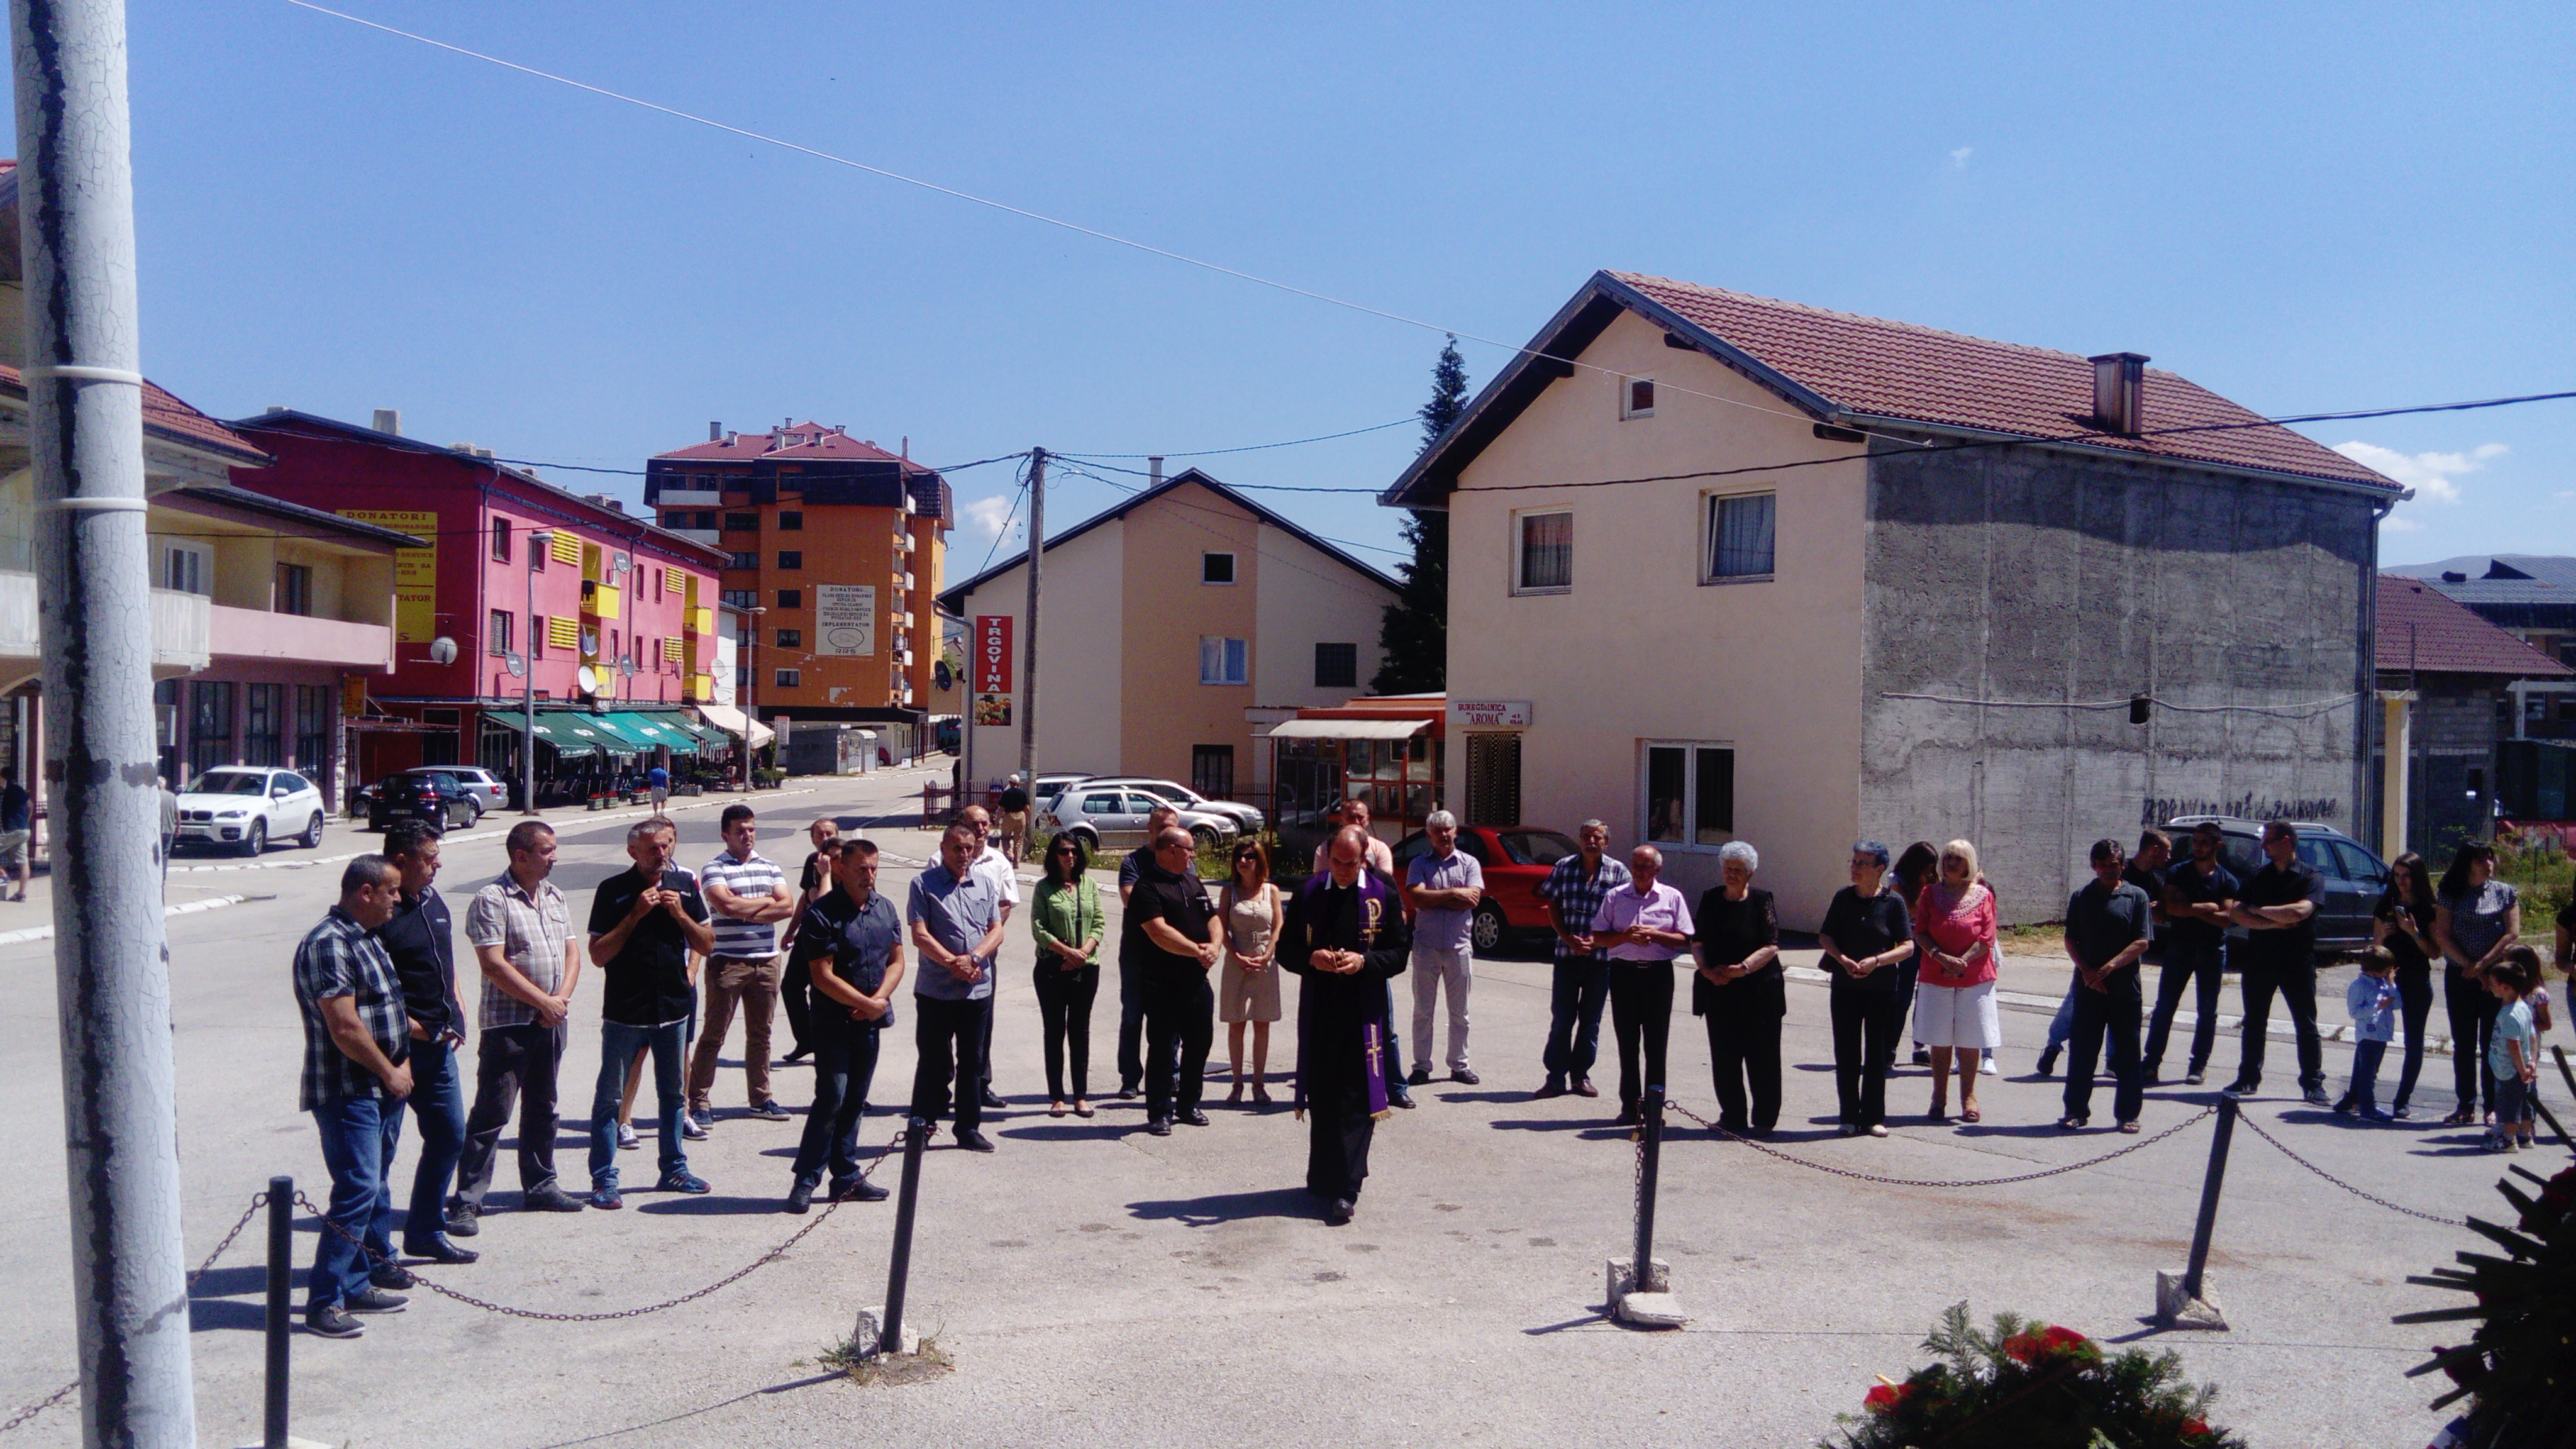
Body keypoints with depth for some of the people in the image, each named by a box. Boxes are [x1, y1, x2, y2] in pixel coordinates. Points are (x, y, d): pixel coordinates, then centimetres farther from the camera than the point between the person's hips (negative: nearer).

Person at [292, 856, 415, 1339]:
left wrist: (400, 1066, 10)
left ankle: (361, 1284, 25)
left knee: (375, 1187, 15)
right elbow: (345, 1028, -22)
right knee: (358, 1190, -13)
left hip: (382, 1088, 10)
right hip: (349, 1093, -10)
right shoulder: (328, 944, -17)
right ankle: (325, 1302, -7)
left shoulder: (366, 939, 14)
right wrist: (391, 1073, -11)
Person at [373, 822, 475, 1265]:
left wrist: (456, 1013, 11)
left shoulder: (433, 901, 12)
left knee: (450, 1135, 16)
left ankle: (426, 1232, 30)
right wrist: (411, 1026, -19)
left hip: (438, 1044, 9)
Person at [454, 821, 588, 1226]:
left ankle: (540, 1186, 28)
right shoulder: (491, 900, -11)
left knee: (542, 1108, 17)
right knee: (490, 1115, -5)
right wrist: (543, 1001, -14)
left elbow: (572, 951, 12)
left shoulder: (555, 897, 12)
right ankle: (466, 1201, 0)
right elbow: (494, 965, -17)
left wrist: (562, 998, -5)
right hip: (508, 1023, -7)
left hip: (552, 1022, 7)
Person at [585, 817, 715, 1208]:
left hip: (674, 1007, 4)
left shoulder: (685, 885, 5)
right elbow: (598, 955, -10)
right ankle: (604, 1180, 6)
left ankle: (674, 1169, 26)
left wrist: (680, 914, -9)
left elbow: (707, 944, 6)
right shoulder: (613, 890, -6)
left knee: (674, 1093, 14)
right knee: (609, 1097, 0)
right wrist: (635, 915, -18)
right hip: (624, 1011, -4)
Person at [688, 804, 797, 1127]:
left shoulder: (770, 867, 12)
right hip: (728, 961, -5)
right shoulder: (714, 868, -2)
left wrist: (747, 912, -9)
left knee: (760, 1034, 12)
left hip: (767, 961, 5)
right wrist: (766, 901, -4)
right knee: (714, 1035, -2)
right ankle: (698, 1102, 2)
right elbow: (727, 906, -18)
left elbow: (787, 906, 1)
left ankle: (761, 1098, 20)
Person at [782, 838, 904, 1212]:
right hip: (833, 1022, -6)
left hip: (870, 1024, 6)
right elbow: (823, 977, -15)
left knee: (855, 1100, 11)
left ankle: (846, 1177, 18)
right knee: (832, 1097, -10)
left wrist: (880, 1000, -6)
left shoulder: (885, 909, 8)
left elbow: (896, 961, 10)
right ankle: (805, 1179, -1)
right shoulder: (821, 915, -12)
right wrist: (866, 1003, -15)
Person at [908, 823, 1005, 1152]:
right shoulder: (924, 884, -2)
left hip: (978, 989, 4)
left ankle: (969, 1129, 19)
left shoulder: (985, 883, 10)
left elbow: (996, 931, 5)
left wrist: (973, 958, -13)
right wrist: (953, 962, -18)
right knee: (934, 1063, 3)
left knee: (972, 1063, 10)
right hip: (935, 990, -4)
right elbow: (920, 935, -9)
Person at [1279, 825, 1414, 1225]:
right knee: (1321, 1098, 9)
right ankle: (1324, 1178, 24)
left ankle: (1344, 1189, -6)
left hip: (1364, 1011, -2)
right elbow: (1286, 950, 9)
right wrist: (1311, 959, -12)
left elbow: (1400, 951, 1)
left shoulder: (1384, 894, 1)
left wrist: (1365, 961, -16)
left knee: (1355, 1102, -6)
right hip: (1318, 1010, 2)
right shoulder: (1308, 893, 6)